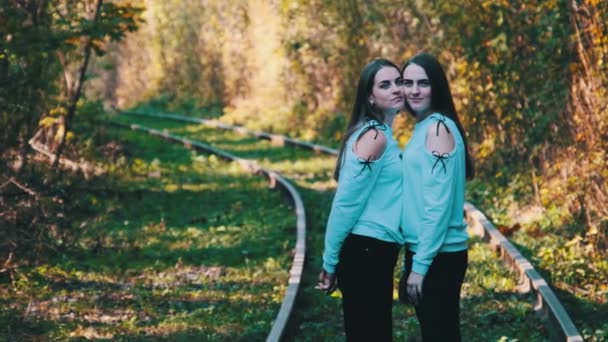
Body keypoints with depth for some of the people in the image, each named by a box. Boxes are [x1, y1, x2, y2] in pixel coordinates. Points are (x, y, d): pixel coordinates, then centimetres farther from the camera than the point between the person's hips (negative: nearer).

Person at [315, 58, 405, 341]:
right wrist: (330, 262, -12)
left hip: (374, 251, 9)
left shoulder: (384, 135, 15)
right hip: (366, 251, -9)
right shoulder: (374, 137, -15)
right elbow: (345, 203, -17)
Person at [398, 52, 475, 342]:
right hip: (423, 251, 9)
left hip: (438, 256, -9)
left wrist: (420, 264, -20)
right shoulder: (422, 128, 13)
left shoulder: (439, 128, -14)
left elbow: (439, 204, -20)